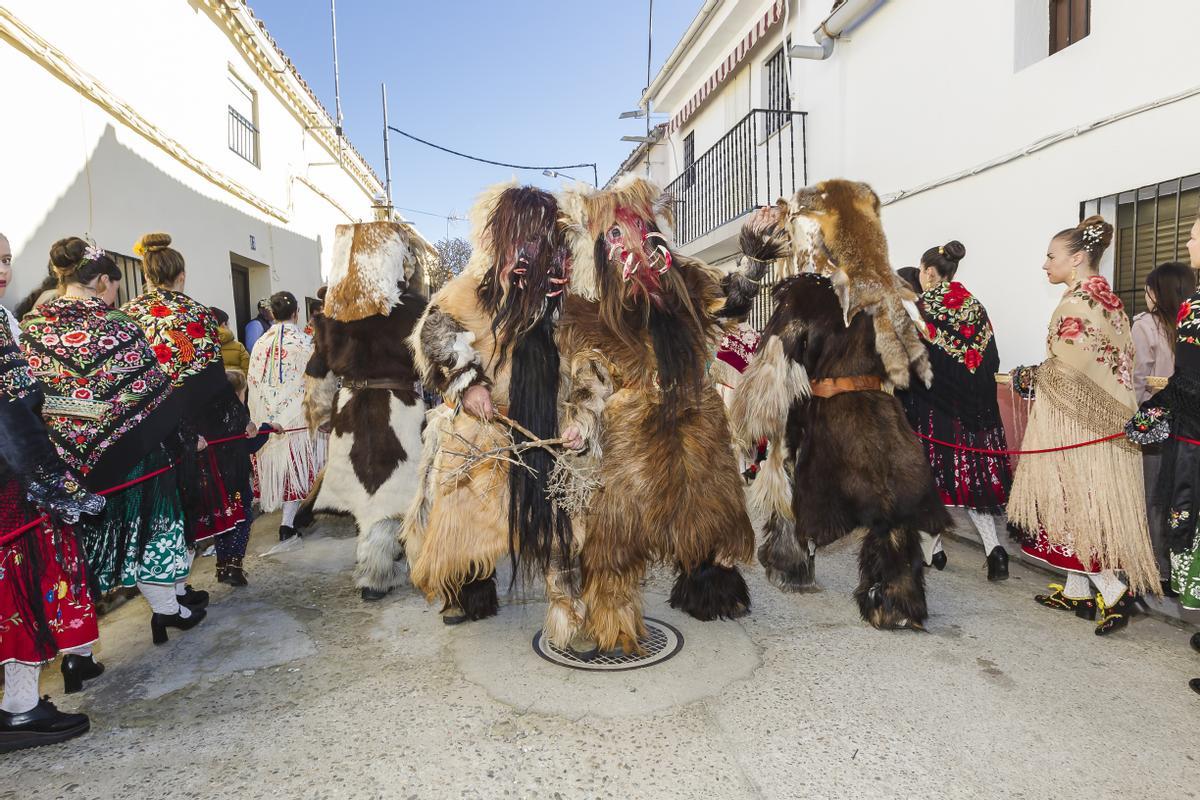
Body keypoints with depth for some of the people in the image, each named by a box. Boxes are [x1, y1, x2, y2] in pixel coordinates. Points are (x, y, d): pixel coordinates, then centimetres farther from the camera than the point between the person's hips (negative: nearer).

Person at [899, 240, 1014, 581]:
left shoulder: (919, 308, -10)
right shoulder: (975, 306, 7)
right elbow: (991, 359, 9)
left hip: (929, 405, -5)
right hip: (971, 409, 5)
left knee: (927, 473, 7)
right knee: (971, 471, 11)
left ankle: (933, 547, 15)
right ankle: (994, 547, 0)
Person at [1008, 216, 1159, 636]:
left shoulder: (1077, 302, -15)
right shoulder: (1109, 300, 13)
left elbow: (1068, 369, -21)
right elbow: (1112, 364, 14)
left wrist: (1030, 377, -3)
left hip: (1075, 426, -9)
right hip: (1103, 423, 9)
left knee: (1071, 506, 0)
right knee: (1083, 506, 13)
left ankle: (1114, 592, 2)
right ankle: (1077, 591, 21)